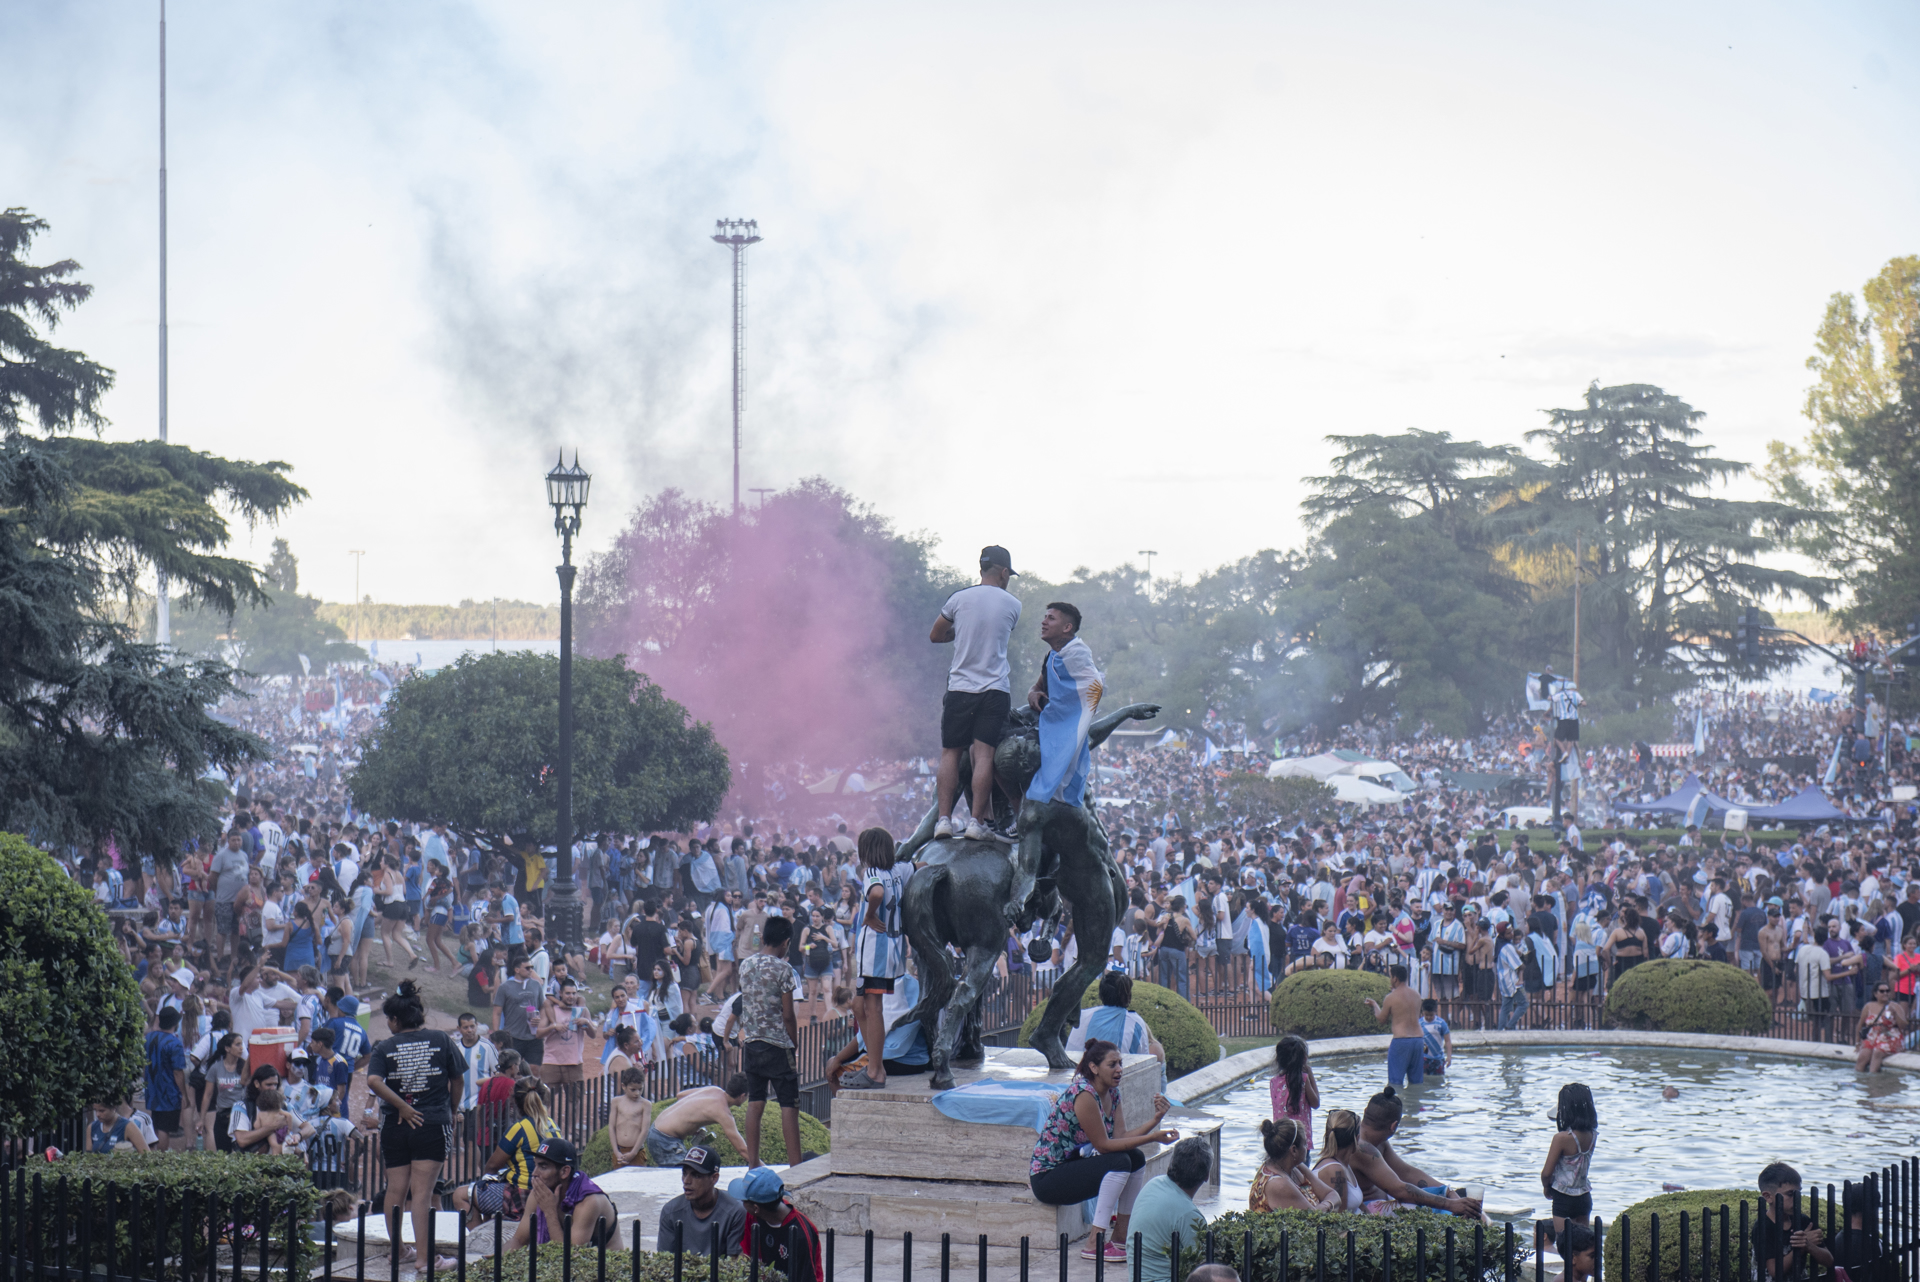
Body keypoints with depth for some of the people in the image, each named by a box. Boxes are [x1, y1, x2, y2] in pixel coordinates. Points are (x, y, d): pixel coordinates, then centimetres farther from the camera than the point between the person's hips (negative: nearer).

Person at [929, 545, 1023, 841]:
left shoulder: (959, 599, 1)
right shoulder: (1012, 605, 2)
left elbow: (935, 636, 13)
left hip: (960, 687, 1)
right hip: (996, 689, 0)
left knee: (951, 752, 6)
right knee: (984, 755, -3)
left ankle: (944, 818, 1)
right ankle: (977, 821, -7)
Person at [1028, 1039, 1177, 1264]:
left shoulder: (1112, 1093, 5)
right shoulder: (1083, 1094, -24)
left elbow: (1121, 1137, -3)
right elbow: (1104, 1145, -24)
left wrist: (1155, 1119, -15)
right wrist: (1152, 1138, -26)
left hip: (1073, 1164, 9)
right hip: (1047, 1177, -9)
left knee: (1137, 1159, -1)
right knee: (1119, 1162, -24)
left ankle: (1120, 1237, 5)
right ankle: (1094, 1244, -23)